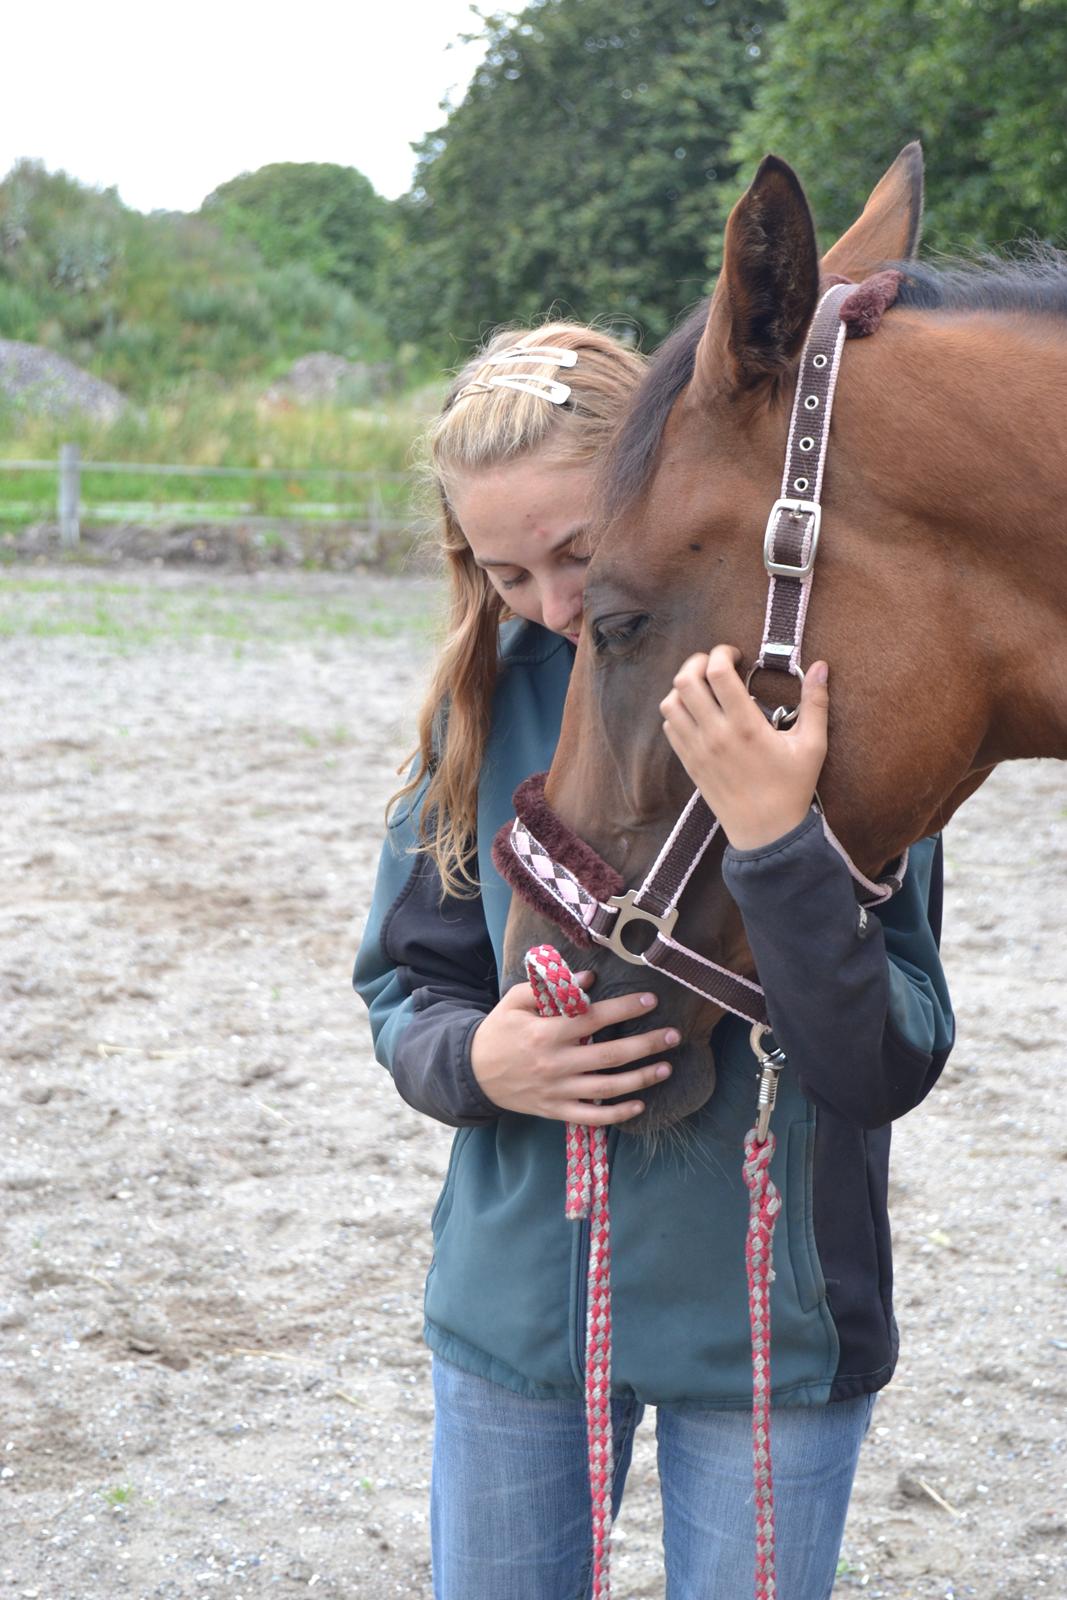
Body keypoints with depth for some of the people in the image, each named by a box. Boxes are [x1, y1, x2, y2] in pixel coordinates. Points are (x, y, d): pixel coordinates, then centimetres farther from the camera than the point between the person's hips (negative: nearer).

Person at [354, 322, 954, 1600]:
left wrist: (778, 843, -33)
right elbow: (403, 982, 5)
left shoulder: (824, 701, -14)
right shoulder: (493, 695, -4)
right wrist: (476, 1059, -18)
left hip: (766, 1324, -3)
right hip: (516, 1297, 3)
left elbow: (890, 1071, -19)